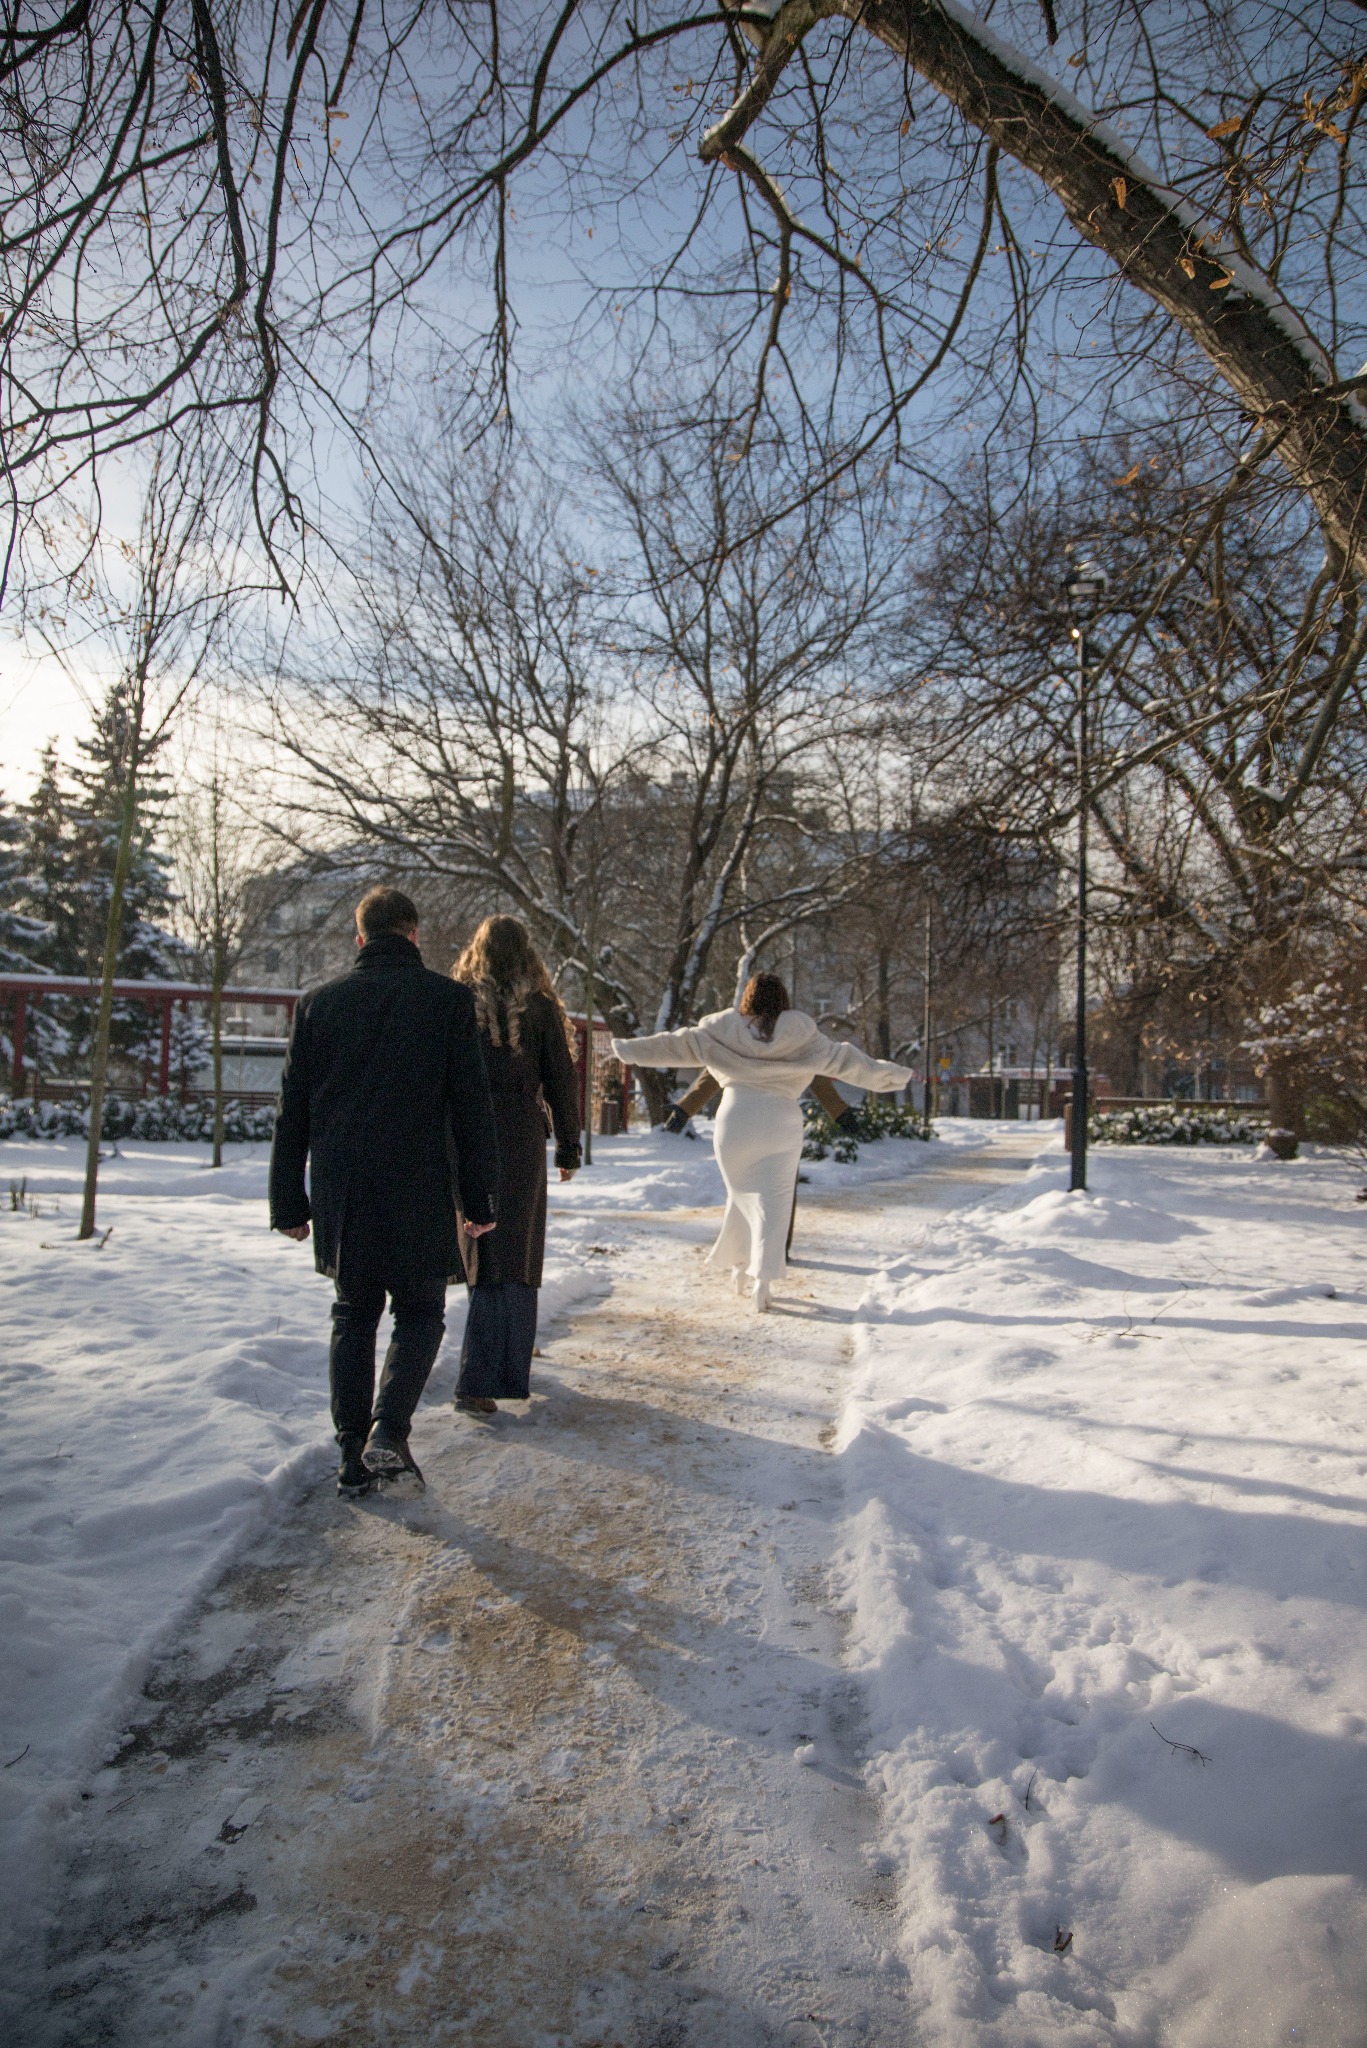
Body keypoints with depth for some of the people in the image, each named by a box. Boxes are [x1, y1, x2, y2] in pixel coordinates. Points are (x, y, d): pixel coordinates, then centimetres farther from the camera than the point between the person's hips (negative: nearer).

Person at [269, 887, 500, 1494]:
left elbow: (292, 1113, 7)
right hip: (418, 1195, -3)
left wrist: (288, 1202, 14)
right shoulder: (448, 1000, -3)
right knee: (420, 1313, 13)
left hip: (341, 1196, 3)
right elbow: (471, 1108, -4)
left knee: (354, 1315, 17)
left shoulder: (318, 1003, 6)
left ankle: (353, 1454, 17)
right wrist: (479, 1198, 2)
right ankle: (388, 1431, -6)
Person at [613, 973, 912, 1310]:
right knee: (773, 1201, 4)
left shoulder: (725, 1028, 4)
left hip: (734, 1120, 1)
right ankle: (764, 1278, -5)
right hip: (780, 1122, -1)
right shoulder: (800, 1033, 1)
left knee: (741, 1194, 19)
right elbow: (840, 1058, 0)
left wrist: (630, 1049, 16)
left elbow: (676, 1044, 6)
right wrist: (885, 1074, 6)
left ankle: (739, 1265, 28)